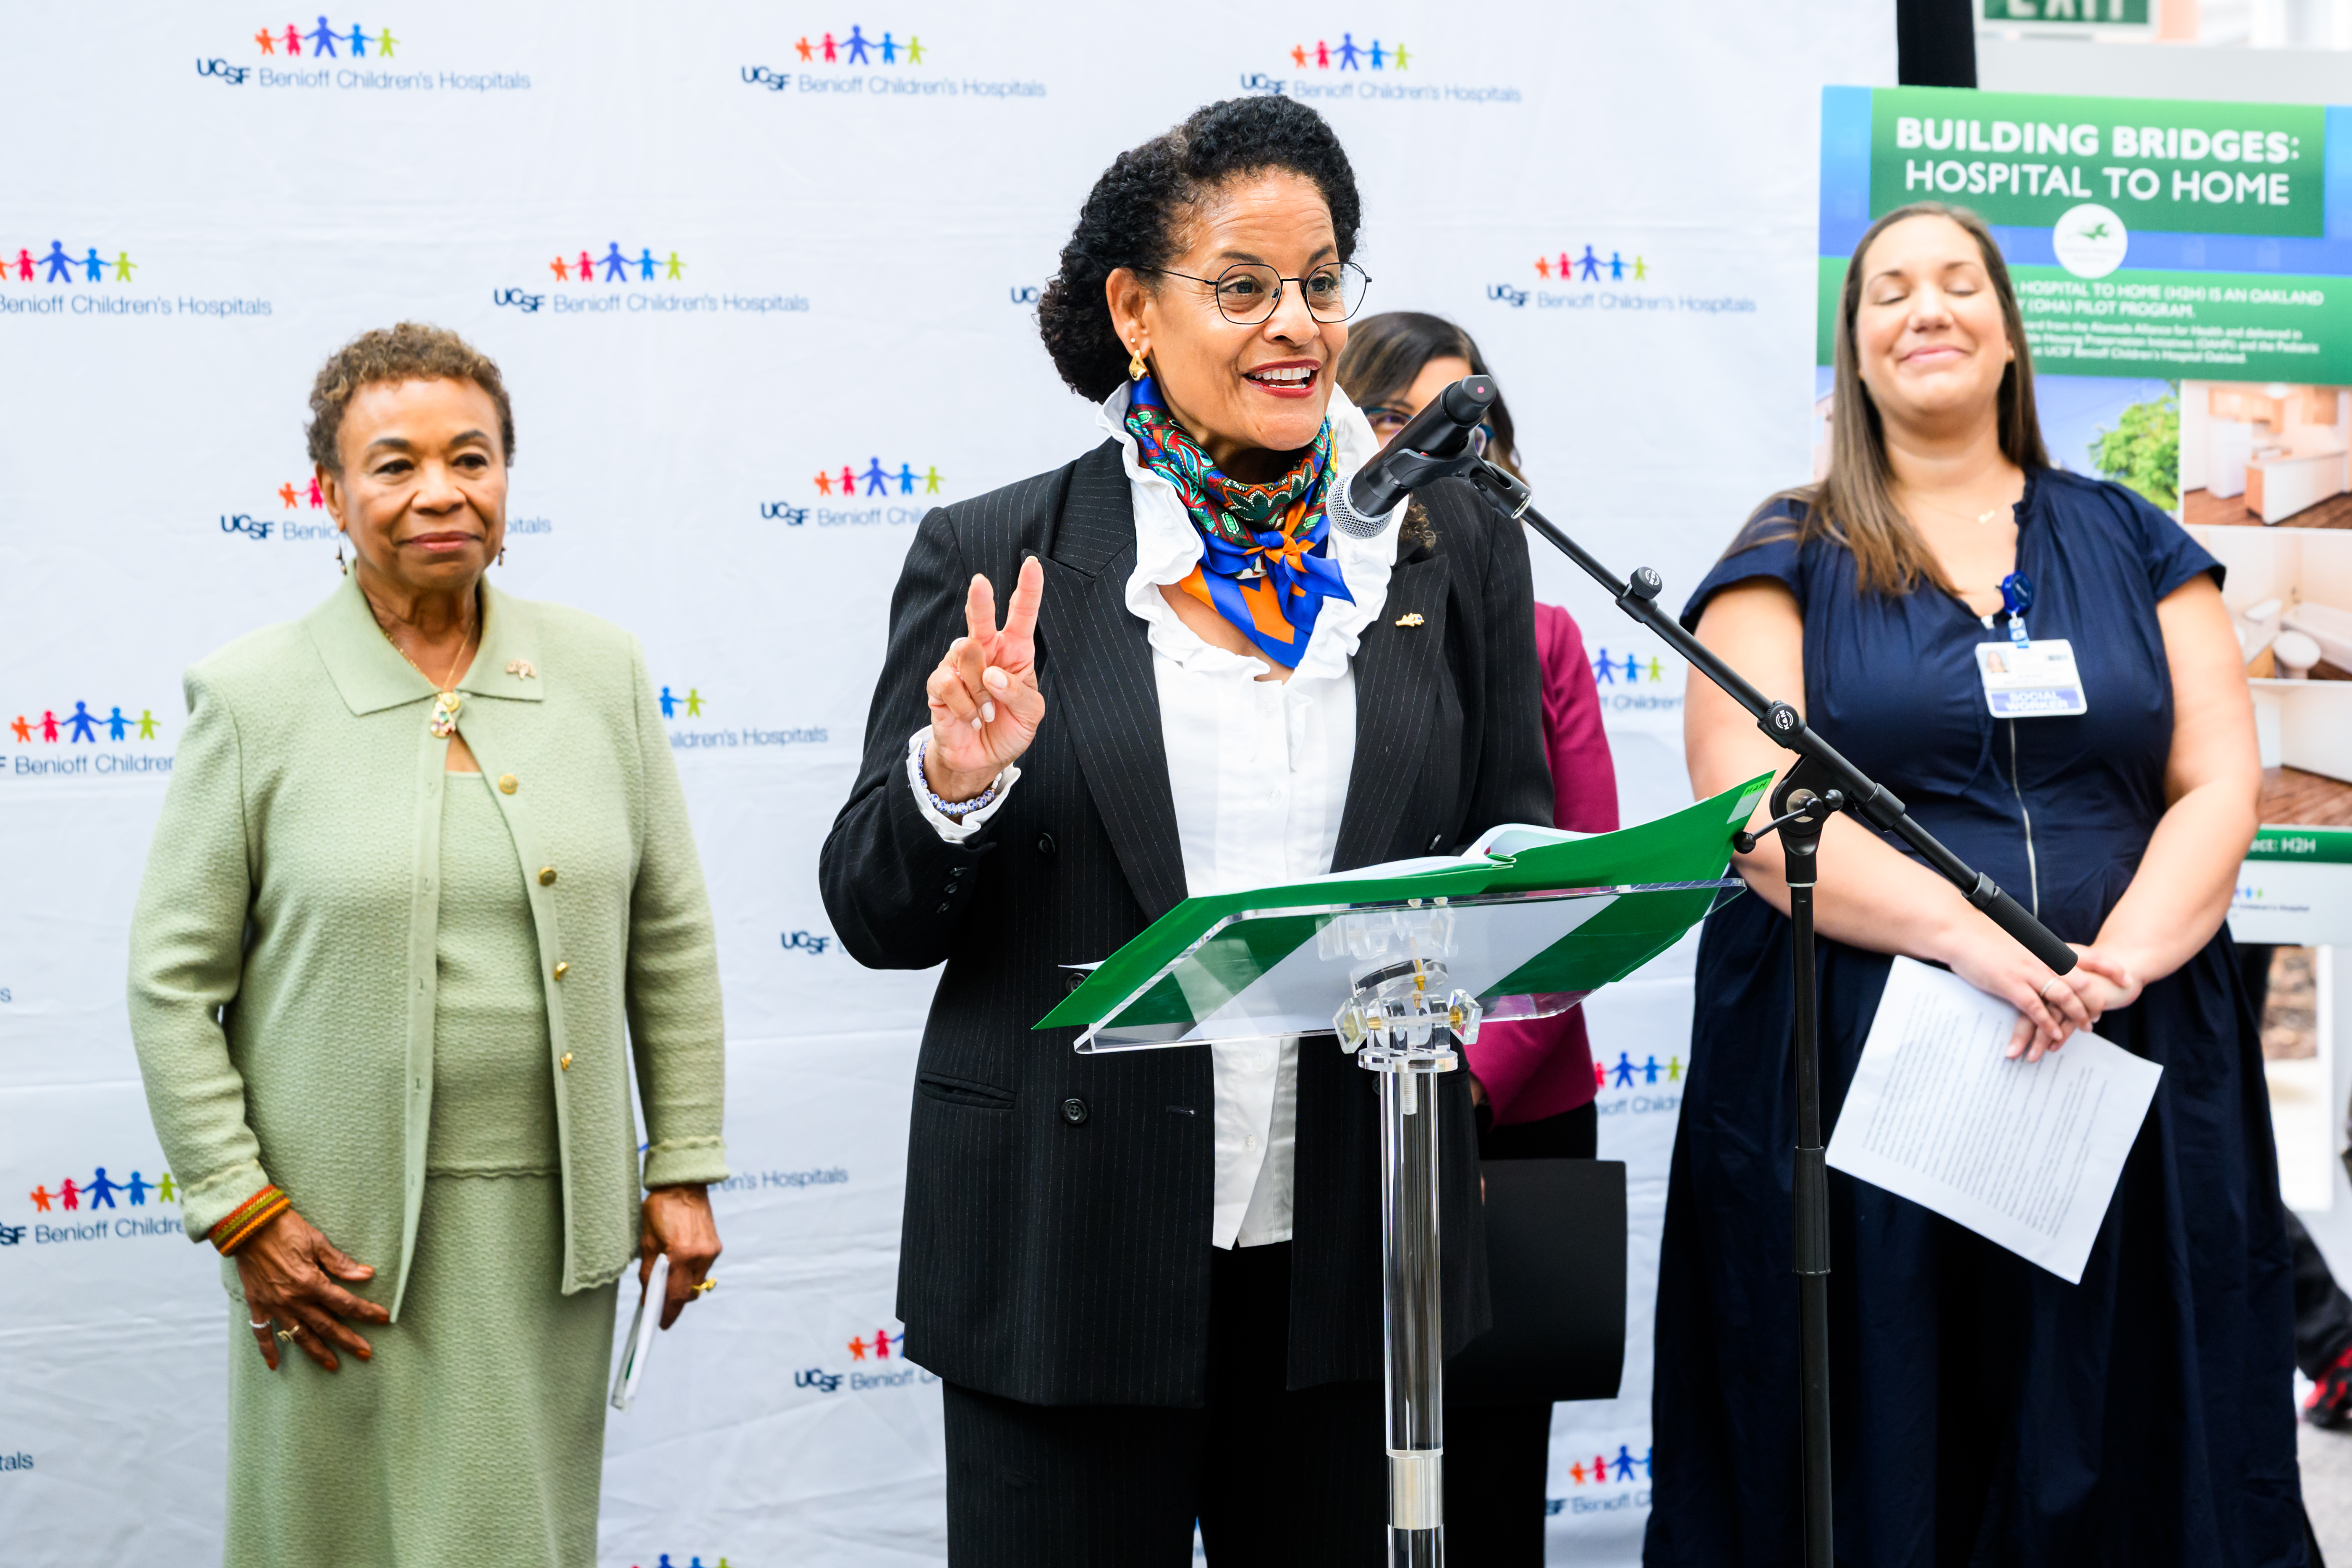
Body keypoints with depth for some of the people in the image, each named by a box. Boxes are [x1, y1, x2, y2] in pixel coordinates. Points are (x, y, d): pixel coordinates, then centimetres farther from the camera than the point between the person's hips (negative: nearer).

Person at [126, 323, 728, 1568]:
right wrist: (241, 1213, -7)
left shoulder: (601, 671, 4)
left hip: (553, 1219, 2)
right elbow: (174, 980, -3)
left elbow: (672, 939, 8)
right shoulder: (254, 697, -4)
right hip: (341, 1232, -2)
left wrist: (685, 1168, 6)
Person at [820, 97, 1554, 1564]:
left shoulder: (1454, 547, 5)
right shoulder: (991, 558, -1)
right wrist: (956, 781, -18)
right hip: (1070, 1260, -2)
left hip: (1353, 1261, 2)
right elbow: (876, 916, 2)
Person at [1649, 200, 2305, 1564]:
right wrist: (1967, 934, -20)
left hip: (2129, 1075, 2)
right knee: (1886, 1451, -1)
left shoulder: (2131, 544, 14)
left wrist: (2122, 958, -14)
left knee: (2112, 1444, 2)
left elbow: (2221, 786, 6)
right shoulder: (1790, 561, 7)